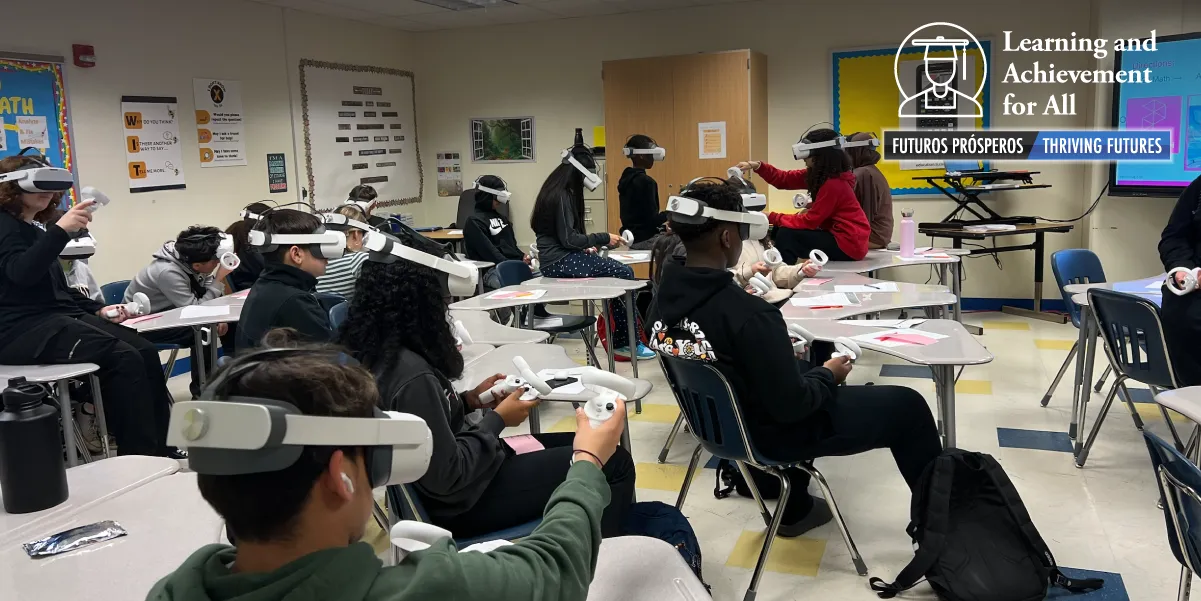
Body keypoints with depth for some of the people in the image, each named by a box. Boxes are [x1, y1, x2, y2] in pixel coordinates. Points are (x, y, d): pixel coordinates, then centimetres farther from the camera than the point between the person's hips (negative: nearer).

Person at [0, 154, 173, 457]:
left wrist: (98, 309, 13)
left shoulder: (37, 228, 22)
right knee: (123, 358, -28)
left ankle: (161, 449, -15)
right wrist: (60, 230, -36)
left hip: (59, 317, 8)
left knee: (145, 351, -14)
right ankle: (140, 457, -26)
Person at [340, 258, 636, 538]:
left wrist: (469, 400, 4)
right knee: (614, 463, -4)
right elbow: (446, 477, -27)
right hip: (458, 500, -10)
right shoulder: (412, 375, -31)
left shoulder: (374, 354, -3)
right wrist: (497, 419, -15)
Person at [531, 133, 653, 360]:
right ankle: (626, 342, -7)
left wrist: (585, 246, 8)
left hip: (562, 256, 9)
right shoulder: (560, 196, -14)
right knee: (623, 274, -15)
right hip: (558, 262, -9)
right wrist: (604, 239, -11)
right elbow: (568, 238, -18)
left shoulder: (559, 191, 15)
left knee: (621, 273, -4)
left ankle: (623, 341, -6)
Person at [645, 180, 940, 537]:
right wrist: (828, 376, -7)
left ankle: (793, 509, 41)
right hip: (771, 434, -7)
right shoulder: (750, 315, -35)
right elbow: (791, 405, -26)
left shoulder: (662, 299, -10)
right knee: (907, 405, 9)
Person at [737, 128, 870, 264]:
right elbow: (784, 179, 7)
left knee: (786, 234, -14)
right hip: (840, 235, 9)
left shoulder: (833, 184, -23)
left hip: (848, 244, -9)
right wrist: (757, 166, -5)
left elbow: (810, 221, -19)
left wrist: (772, 217, -12)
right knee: (781, 229, 8)